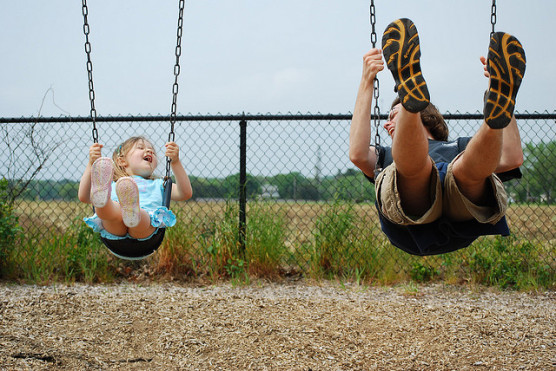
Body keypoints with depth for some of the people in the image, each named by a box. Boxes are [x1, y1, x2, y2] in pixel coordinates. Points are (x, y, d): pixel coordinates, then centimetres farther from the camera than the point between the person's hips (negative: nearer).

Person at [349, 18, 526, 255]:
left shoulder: (462, 147, 46)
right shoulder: (387, 155, 46)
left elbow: (512, 159, 22)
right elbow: (358, 155, 18)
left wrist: (502, 92, 23)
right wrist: (366, 82, 23)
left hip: (463, 214, 0)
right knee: (415, 163, -32)